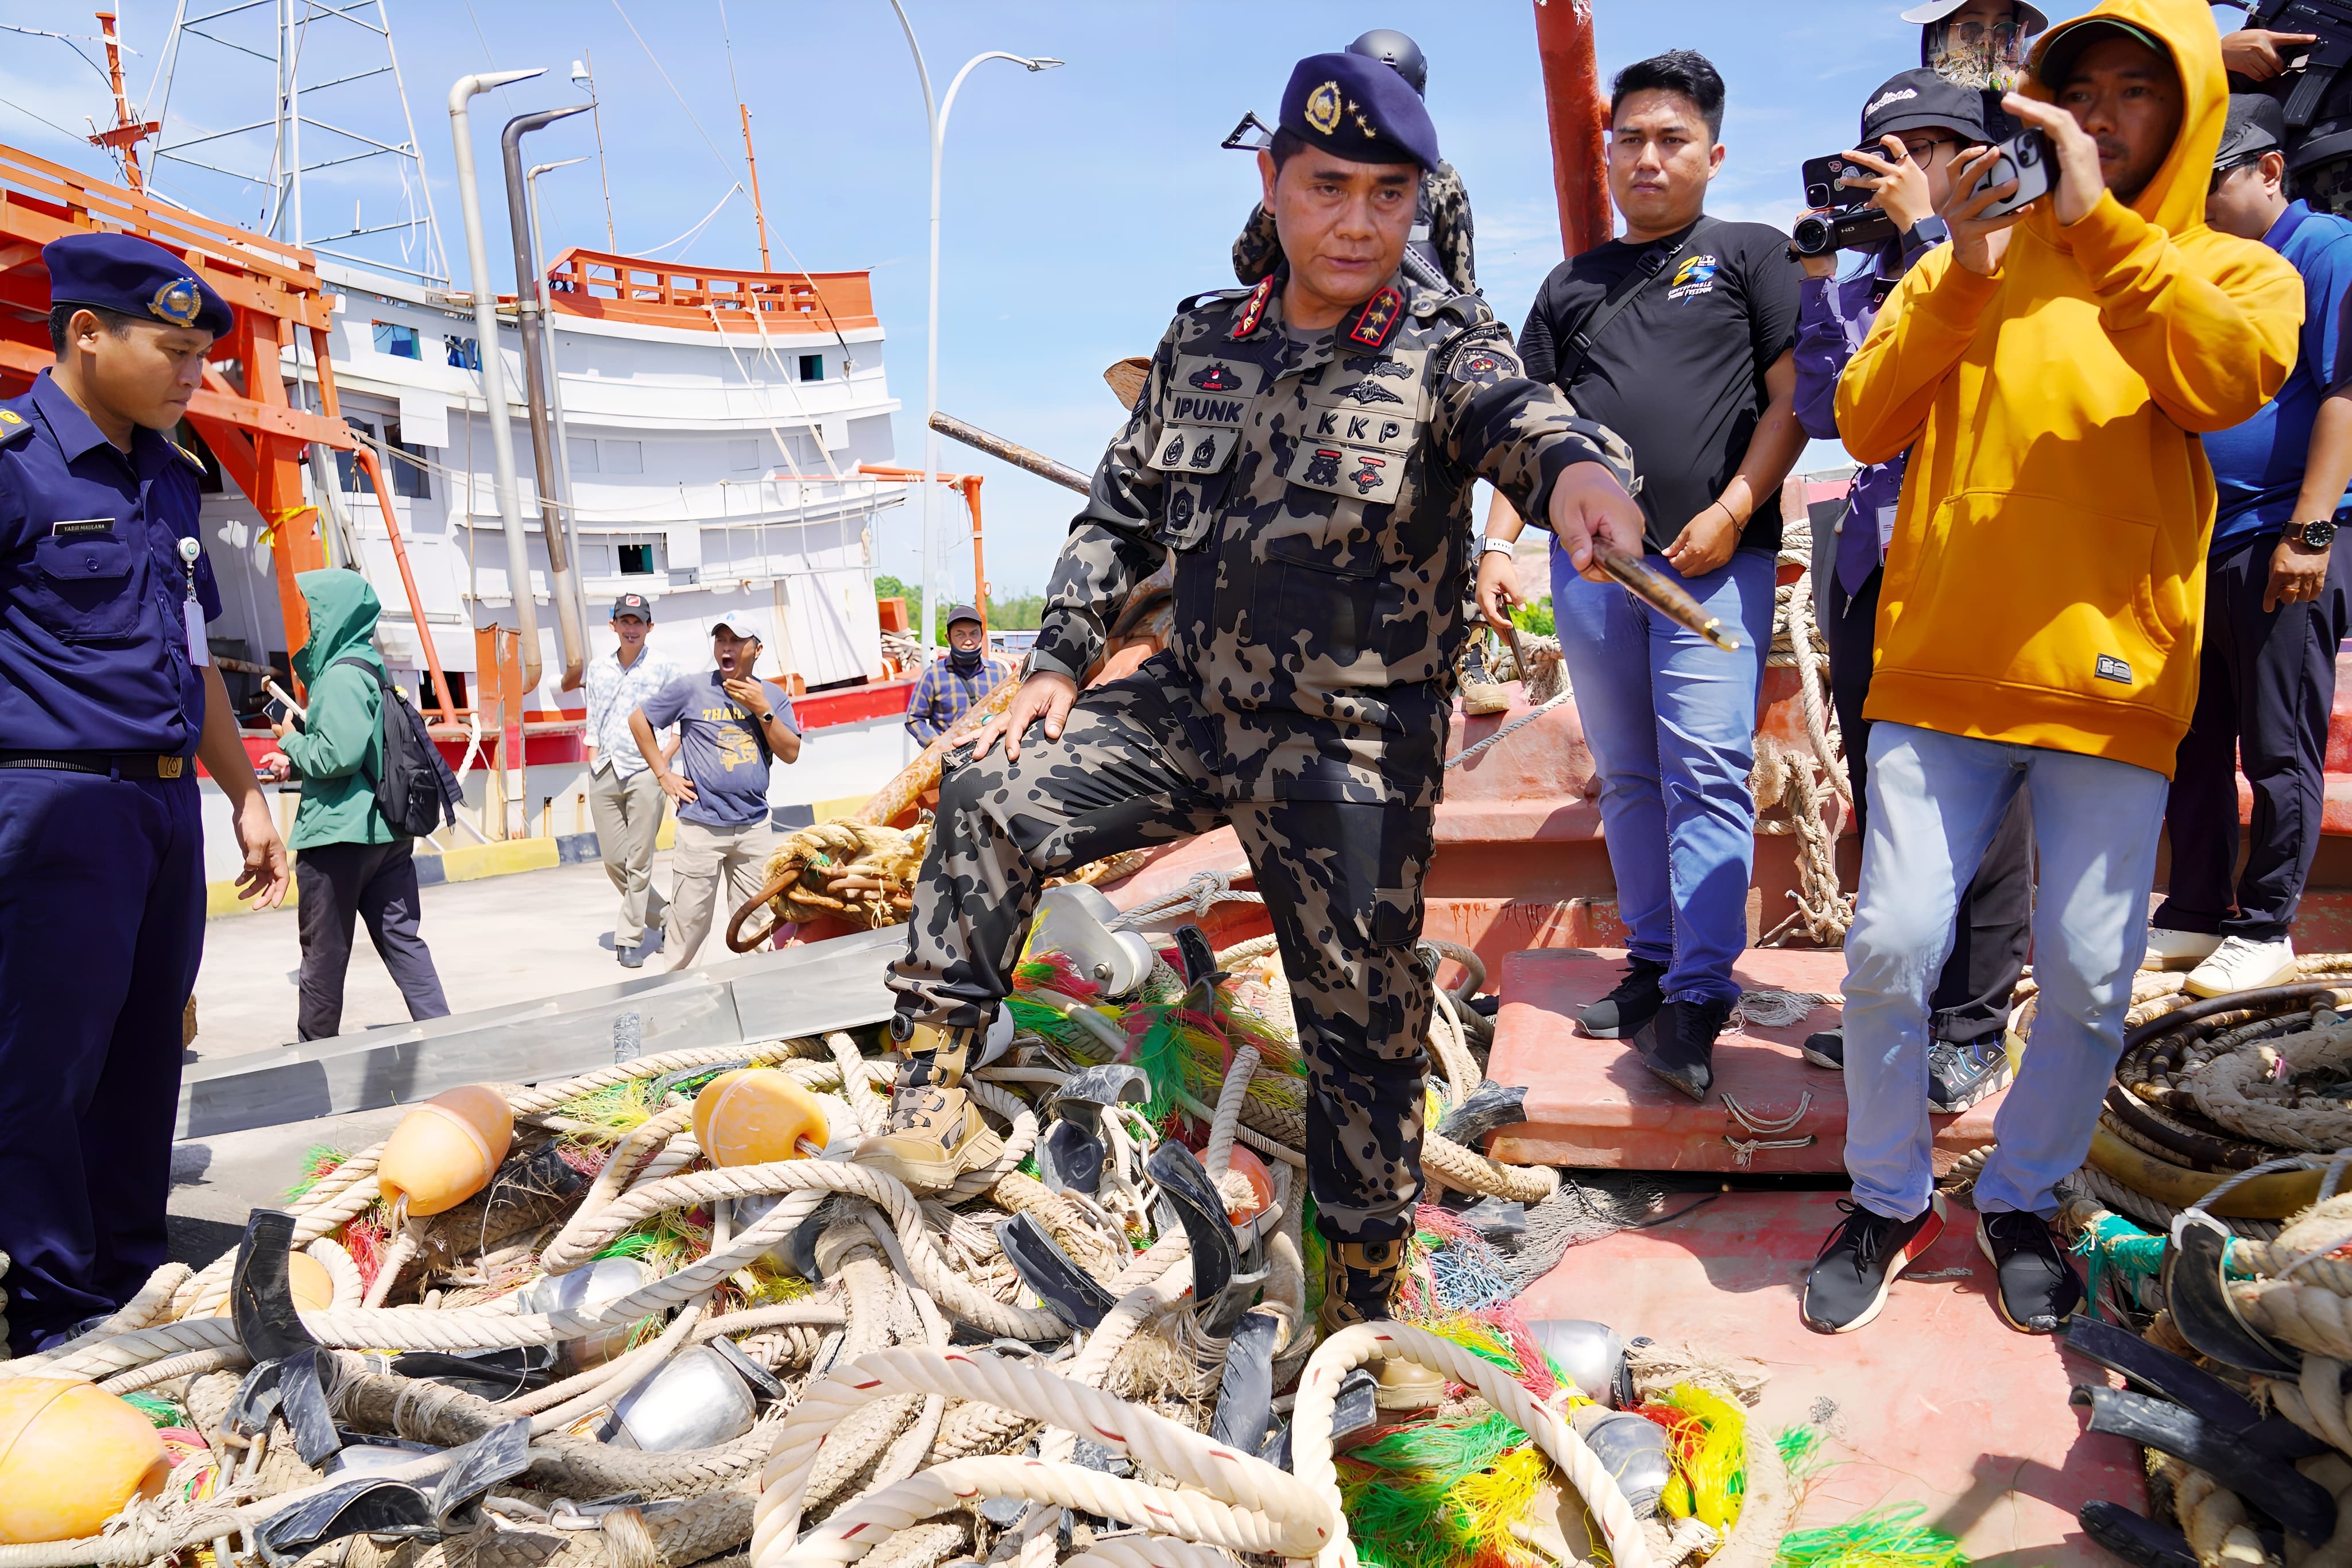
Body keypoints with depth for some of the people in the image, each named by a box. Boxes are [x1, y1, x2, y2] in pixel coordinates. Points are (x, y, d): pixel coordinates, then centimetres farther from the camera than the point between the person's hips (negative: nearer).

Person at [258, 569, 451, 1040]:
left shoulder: (342, 676, -14)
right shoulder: (368, 668, 15)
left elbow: (338, 756, -22)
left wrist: (291, 739, -5)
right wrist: (294, 765, 14)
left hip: (338, 832, -9)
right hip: (385, 829, 9)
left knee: (324, 952, 5)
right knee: (401, 938, 7)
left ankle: (314, 1047, 17)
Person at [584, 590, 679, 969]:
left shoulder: (665, 668, 0)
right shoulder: (598, 668, 13)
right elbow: (592, 721, 18)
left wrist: (664, 758, -8)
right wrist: (593, 761, 8)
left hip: (645, 772, -5)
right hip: (604, 774, 5)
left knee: (639, 861, -4)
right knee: (613, 860, 6)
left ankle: (629, 939, 4)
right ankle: (665, 916, 25)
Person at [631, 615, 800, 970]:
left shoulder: (773, 696, 6)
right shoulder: (691, 689, -2)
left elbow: (790, 754, -1)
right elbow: (638, 720, 6)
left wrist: (762, 711, -12)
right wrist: (663, 774, 1)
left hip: (754, 825, 3)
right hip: (701, 824, -3)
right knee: (689, 921, 1)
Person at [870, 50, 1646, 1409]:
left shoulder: (1441, 343, -9)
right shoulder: (1202, 342, 4)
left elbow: (1510, 408, -33)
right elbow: (1123, 511, 13)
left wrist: (1574, 461, -56)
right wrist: (1061, 660, 4)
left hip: (1355, 750, -3)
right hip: (1195, 701, 4)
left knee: (1363, 1021, 4)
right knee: (995, 797, -14)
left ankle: (1371, 1294, 24)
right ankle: (934, 1089, 0)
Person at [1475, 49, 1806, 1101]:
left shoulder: (1752, 256, 10)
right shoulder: (1571, 286, 20)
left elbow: (1792, 400, 2)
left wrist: (1733, 511, -11)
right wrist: (1496, 544, 5)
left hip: (1715, 556, -4)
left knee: (1707, 770, -11)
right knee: (1627, 776, 8)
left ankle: (1696, 1000, -10)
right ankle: (1651, 965, 18)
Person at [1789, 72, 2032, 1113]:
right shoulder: (1861, 291, 15)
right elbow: (1825, 413, 5)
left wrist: (1922, 227, -11)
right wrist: (1816, 274, 1)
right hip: (1876, 564, 5)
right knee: (1880, 796, 10)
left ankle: (1972, 1027, 11)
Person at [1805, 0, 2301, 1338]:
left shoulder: (2234, 271, 9)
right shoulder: (1969, 265, 13)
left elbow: (2230, 381, -15)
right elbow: (1867, 425, 1)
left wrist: (2100, 219, -17)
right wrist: (1960, 277, -8)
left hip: (2113, 684, 0)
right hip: (1942, 671, 1)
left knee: (2091, 980, 3)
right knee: (1891, 948, -4)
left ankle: (2023, 1202, 27)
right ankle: (1893, 1202, 18)